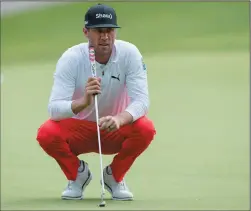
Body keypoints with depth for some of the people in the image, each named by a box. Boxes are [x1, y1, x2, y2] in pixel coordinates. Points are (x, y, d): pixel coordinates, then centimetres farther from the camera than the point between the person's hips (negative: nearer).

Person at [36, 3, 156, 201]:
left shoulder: (129, 53, -17)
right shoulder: (71, 58, -20)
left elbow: (141, 101, -24)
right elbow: (54, 109, -28)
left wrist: (120, 119, -46)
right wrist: (83, 102, -50)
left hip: (116, 132, 1)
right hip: (79, 129, -1)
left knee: (146, 129, -30)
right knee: (46, 133, -30)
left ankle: (114, 176, 0)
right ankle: (78, 174, 3)